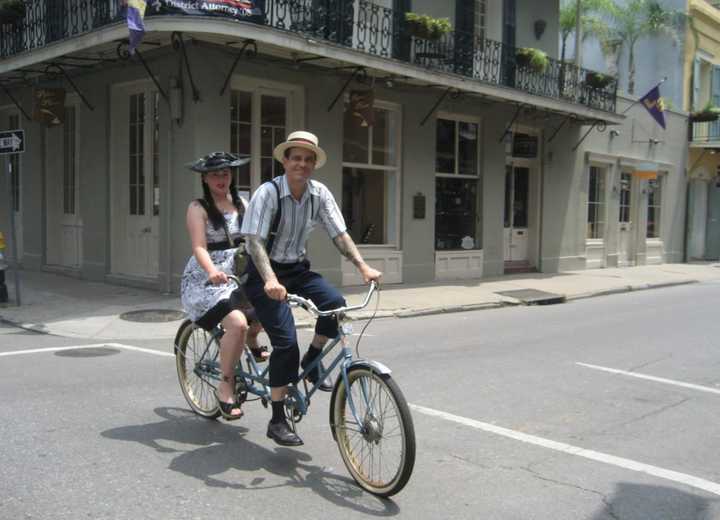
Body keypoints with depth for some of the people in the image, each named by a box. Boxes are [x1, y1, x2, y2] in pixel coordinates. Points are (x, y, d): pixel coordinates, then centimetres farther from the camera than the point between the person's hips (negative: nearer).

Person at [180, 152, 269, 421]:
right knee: (237, 322, -29)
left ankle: (252, 343, 13)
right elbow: (199, 248, -17)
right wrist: (212, 272, -37)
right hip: (204, 281, -6)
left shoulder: (241, 205, 13)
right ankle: (225, 387, -11)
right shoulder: (198, 208, -4)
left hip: (237, 276, 6)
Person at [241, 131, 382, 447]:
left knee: (336, 304, -22)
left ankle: (310, 362, 6)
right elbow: (254, 241, -27)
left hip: (298, 269, 5)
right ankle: (277, 421, -2)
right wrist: (270, 280, -42)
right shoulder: (268, 192, -18)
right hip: (264, 272, -5)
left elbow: (339, 234, -5)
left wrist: (363, 266, -19)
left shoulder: (320, 194, -4)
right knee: (286, 341, -16)